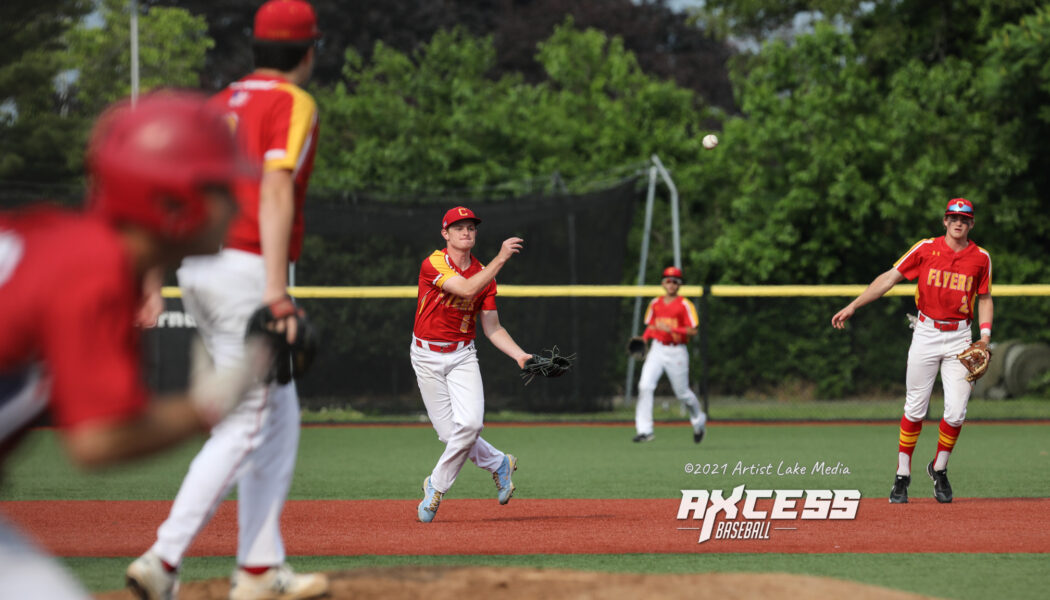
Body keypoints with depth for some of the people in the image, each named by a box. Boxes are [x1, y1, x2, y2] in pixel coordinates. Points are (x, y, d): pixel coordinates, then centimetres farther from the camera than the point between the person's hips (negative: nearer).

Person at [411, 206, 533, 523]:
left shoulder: (484, 274, 4)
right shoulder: (434, 264, -13)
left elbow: (492, 328, 5)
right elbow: (466, 289, -30)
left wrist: (520, 355, -9)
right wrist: (501, 259, -31)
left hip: (463, 355, 3)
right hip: (427, 356, -3)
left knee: (470, 424, -17)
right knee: (450, 432, -5)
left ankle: (436, 485, 2)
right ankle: (497, 464, 23)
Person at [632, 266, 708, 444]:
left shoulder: (685, 305, -6)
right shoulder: (655, 304, 10)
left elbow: (692, 331, -11)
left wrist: (671, 329, -22)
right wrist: (643, 341, 2)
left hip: (677, 352, -4)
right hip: (656, 349, 4)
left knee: (682, 392, 7)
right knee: (645, 386, -15)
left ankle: (699, 420, 36)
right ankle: (644, 430, -15)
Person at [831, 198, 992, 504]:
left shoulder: (981, 258, 4)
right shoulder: (926, 249, -1)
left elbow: (985, 298, 13)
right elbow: (889, 278, -2)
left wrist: (985, 335, -2)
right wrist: (853, 306, -9)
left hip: (959, 338, 1)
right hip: (926, 335, -1)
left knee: (955, 412, -6)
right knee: (915, 408, 0)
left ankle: (939, 469, 17)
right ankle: (902, 476, 9)